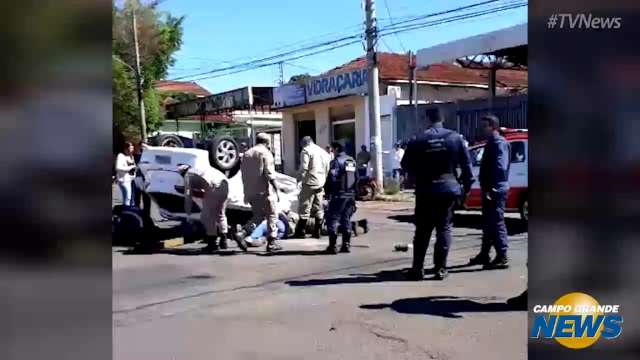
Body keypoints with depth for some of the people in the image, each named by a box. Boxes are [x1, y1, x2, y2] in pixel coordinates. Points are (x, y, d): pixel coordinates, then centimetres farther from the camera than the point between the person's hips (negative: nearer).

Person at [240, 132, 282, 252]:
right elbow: (269, 174, -15)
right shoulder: (265, 153, -7)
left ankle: (244, 232, -2)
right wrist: (276, 190, -12)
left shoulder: (247, 154, 14)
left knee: (258, 215, 19)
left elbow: (244, 174, 17)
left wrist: (246, 192, 22)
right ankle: (271, 242, 4)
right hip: (264, 191, -7)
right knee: (271, 215, 4)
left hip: (250, 192, 7)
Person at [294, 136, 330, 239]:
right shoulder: (324, 152, 17)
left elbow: (303, 168, -14)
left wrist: (299, 179, -4)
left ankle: (300, 232, 0)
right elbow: (328, 170, 17)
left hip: (310, 183, -7)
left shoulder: (306, 151, -6)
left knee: (305, 208, -3)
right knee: (319, 208, 10)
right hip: (321, 184, 7)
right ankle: (317, 232, 13)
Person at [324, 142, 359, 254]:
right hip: (350, 195, 7)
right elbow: (357, 178, 15)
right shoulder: (352, 161, 13)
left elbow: (332, 178, -17)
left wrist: (329, 191, -6)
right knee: (346, 220, 13)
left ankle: (332, 246, -4)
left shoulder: (336, 161, -11)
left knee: (332, 219, -1)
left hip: (339, 195, -7)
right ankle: (346, 245, 14)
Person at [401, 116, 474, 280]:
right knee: (444, 228, 7)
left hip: (425, 191, 0)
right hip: (449, 189, 0)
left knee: (422, 230, 8)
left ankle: (417, 268, 8)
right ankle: (440, 268, 4)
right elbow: (466, 163, -1)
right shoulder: (455, 137, -2)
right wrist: (467, 183, 9)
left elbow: (406, 164, 0)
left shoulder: (418, 141, -5)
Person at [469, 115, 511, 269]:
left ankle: (502, 258, -4)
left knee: (497, 223, -8)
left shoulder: (500, 143, -12)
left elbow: (501, 168, -22)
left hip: (496, 191, -10)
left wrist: (492, 188, -25)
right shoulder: (491, 143, 19)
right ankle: (484, 255, 27)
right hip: (489, 190, 10)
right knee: (488, 223, 16)